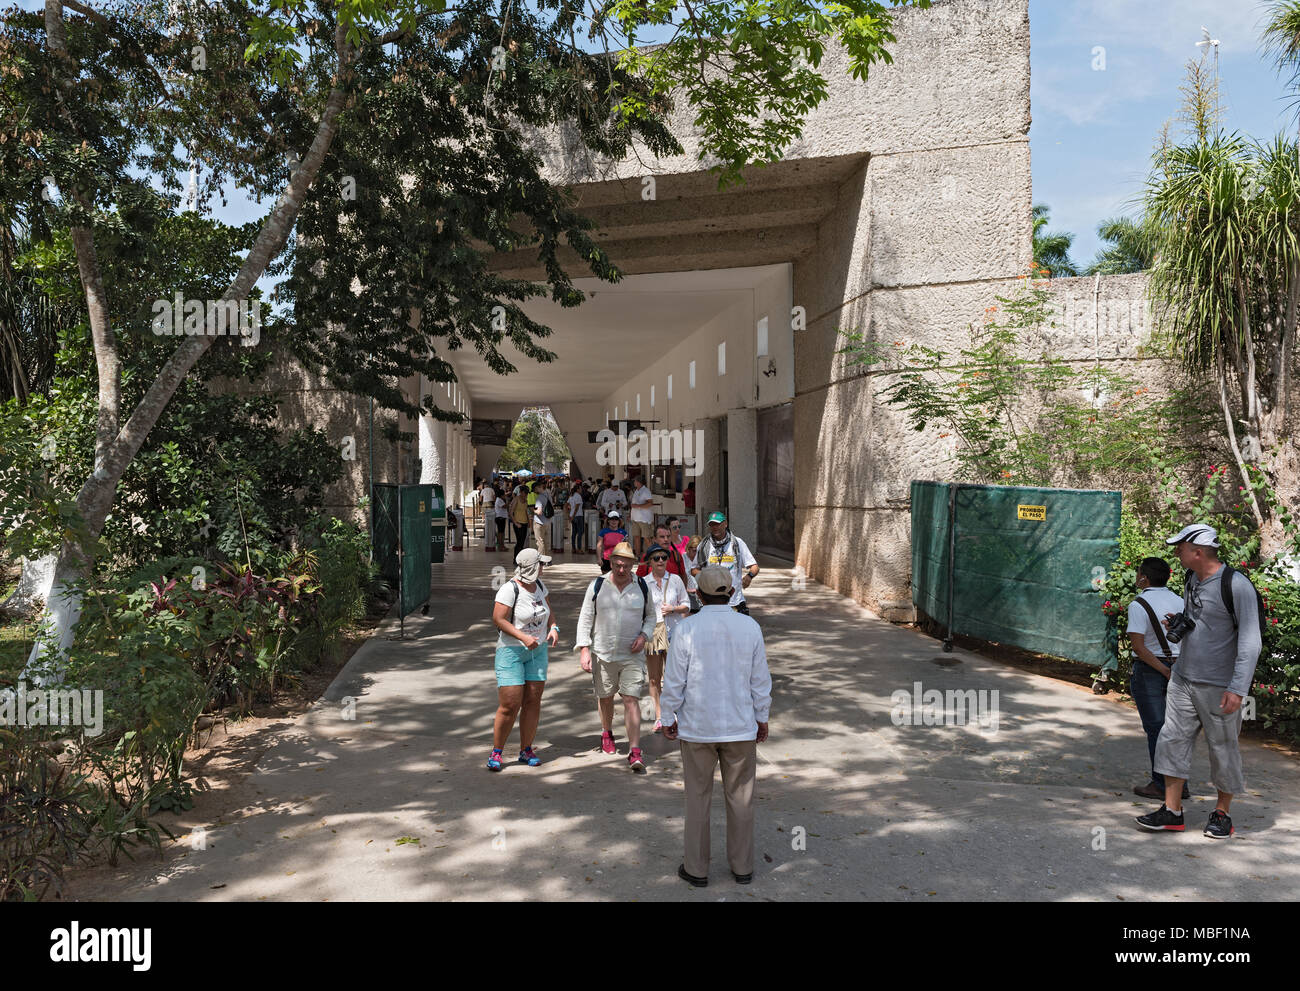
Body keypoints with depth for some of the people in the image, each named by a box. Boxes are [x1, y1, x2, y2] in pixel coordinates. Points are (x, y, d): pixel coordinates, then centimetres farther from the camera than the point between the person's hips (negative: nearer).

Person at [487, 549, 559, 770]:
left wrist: (554, 628, -2)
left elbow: (548, 611, 18)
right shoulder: (509, 589, -17)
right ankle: (496, 752, 7)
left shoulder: (539, 585, 7)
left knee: (533, 702, 5)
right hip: (511, 651, -7)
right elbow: (498, 619, -19)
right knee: (510, 706, -8)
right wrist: (523, 637, -24)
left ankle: (526, 750, 15)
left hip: (537, 651, 7)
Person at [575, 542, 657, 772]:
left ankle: (635, 752, -9)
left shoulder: (642, 587, 1)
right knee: (605, 697, 15)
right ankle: (606, 733, 43)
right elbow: (585, 619, 0)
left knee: (631, 699, -9)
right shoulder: (597, 586, -3)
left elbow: (650, 616, 14)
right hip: (603, 654, 1)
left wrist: (644, 636, -5)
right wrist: (584, 649, -9)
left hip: (632, 656, -1)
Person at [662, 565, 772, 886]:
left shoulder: (686, 630, -13)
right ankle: (742, 867, 26)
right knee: (740, 798, 15)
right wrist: (762, 718, 12)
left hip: (697, 727, -1)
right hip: (741, 727, 2)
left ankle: (696, 869, 22)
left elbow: (674, 682, -9)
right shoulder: (750, 628, -7)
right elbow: (760, 680, 0)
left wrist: (669, 718, 5)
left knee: (698, 798, 12)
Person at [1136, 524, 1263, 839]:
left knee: (1223, 748, 6)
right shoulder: (1192, 578, 8)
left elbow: (1250, 642, -17)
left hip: (1219, 687, -7)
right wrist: (1178, 622, 3)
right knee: (1172, 740, 4)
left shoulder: (1236, 585, -16)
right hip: (1183, 679, 7)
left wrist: (1238, 688, -23)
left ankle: (1222, 813, 22)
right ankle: (1172, 811, 12)